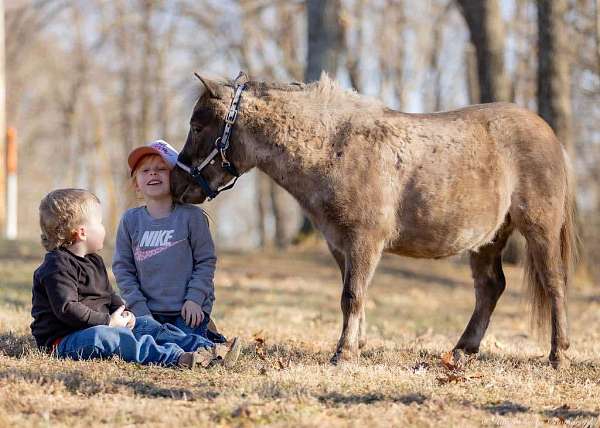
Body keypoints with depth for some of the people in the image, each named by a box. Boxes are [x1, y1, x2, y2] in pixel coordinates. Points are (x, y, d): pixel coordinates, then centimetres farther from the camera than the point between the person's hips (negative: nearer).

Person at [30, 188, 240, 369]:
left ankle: (208, 350, -12)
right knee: (107, 336, -36)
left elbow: (109, 295, 26)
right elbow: (67, 309, -25)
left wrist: (123, 313, 3)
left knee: (146, 325, 0)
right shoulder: (57, 267, -16)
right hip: (63, 340, -10)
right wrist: (109, 321, -22)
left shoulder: (94, 261, 19)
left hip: (99, 327, 10)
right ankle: (175, 357, -53)